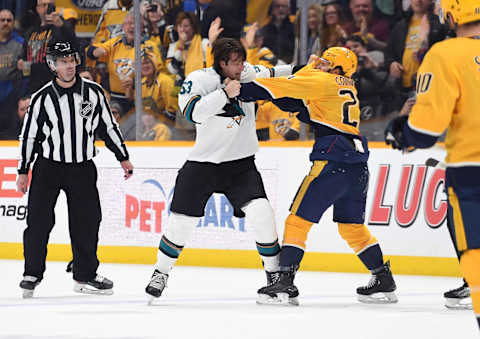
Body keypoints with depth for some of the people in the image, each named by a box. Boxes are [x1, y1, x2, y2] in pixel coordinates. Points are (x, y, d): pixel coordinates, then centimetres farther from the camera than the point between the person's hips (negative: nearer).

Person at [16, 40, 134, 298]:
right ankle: (32, 274, 8)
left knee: (86, 222, 0)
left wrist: (123, 158, 10)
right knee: (39, 221, -5)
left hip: (82, 168, 2)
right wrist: (23, 171, 0)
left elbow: (108, 126, 9)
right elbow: (28, 135, 0)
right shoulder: (42, 98, -7)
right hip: (48, 166, -2)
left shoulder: (93, 92, -2)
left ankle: (85, 275, 11)